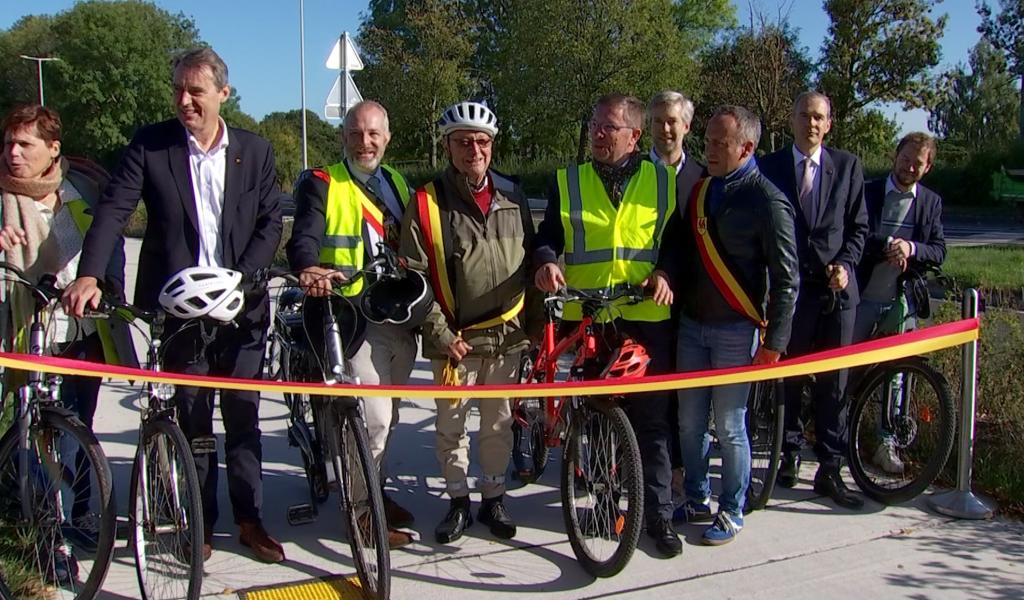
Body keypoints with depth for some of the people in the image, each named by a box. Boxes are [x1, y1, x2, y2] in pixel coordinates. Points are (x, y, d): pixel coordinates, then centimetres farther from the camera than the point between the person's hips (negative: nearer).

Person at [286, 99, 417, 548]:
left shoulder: (398, 184, 18)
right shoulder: (321, 184, -2)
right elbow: (303, 237, -16)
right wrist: (309, 269, -38)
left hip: (401, 320, 7)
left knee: (387, 416, 16)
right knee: (374, 417, -12)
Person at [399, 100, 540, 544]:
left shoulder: (512, 197, 6)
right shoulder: (427, 203, -6)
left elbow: (529, 259, 13)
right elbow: (413, 276, -8)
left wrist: (535, 322, 10)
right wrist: (440, 334, -11)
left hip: (506, 336, 3)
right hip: (454, 339, -2)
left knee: (499, 422, 12)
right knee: (451, 424, 7)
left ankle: (493, 499, 27)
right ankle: (458, 500, 24)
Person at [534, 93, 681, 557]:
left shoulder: (662, 181, 8)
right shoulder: (568, 181, 9)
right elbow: (547, 236, 8)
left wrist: (665, 273, -8)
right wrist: (546, 262, -14)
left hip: (647, 317, 0)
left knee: (652, 419, 3)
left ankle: (658, 513, 14)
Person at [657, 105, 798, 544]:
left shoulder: (767, 201, -11)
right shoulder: (699, 189, 8)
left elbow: (786, 278, -10)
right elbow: (678, 240, 8)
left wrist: (774, 341, -12)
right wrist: (664, 273, -14)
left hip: (736, 330, -6)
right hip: (691, 323, 6)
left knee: (729, 426, 2)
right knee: (689, 422, 12)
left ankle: (732, 512, 18)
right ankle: (697, 500, 28)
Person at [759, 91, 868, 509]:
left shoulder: (847, 166, 7)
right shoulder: (770, 167, 3)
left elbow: (858, 226, 8)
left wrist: (845, 264, -8)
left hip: (835, 288, 1)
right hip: (788, 286, -1)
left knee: (833, 381, 4)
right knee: (787, 378, 8)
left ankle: (830, 470, 11)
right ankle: (789, 454, 25)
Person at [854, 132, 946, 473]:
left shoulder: (931, 203, 8)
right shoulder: (867, 193, -1)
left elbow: (939, 252, 1)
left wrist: (911, 247, -18)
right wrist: (886, 246, -25)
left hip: (902, 301, 2)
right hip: (864, 297, -2)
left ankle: (887, 444, 15)